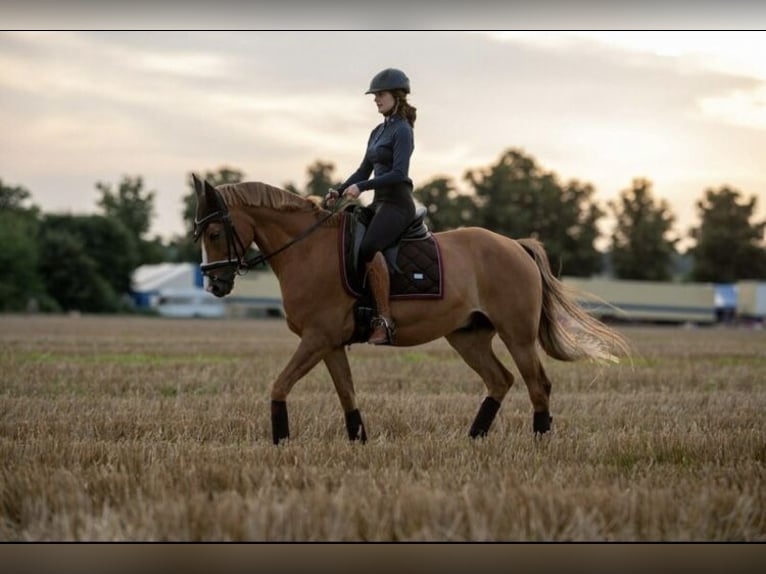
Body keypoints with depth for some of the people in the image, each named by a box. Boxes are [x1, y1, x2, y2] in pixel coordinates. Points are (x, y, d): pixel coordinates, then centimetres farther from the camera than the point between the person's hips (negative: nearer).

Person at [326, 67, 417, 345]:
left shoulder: (402, 130, -8)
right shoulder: (378, 131, 18)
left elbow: (399, 173, -19)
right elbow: (364, 170, 22)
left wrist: (361, 187, -24)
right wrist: (340, 190, 6)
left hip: (398, 203, -10)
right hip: (380, 202, 10)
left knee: (368, 247, -33)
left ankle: (384, 320, -32)